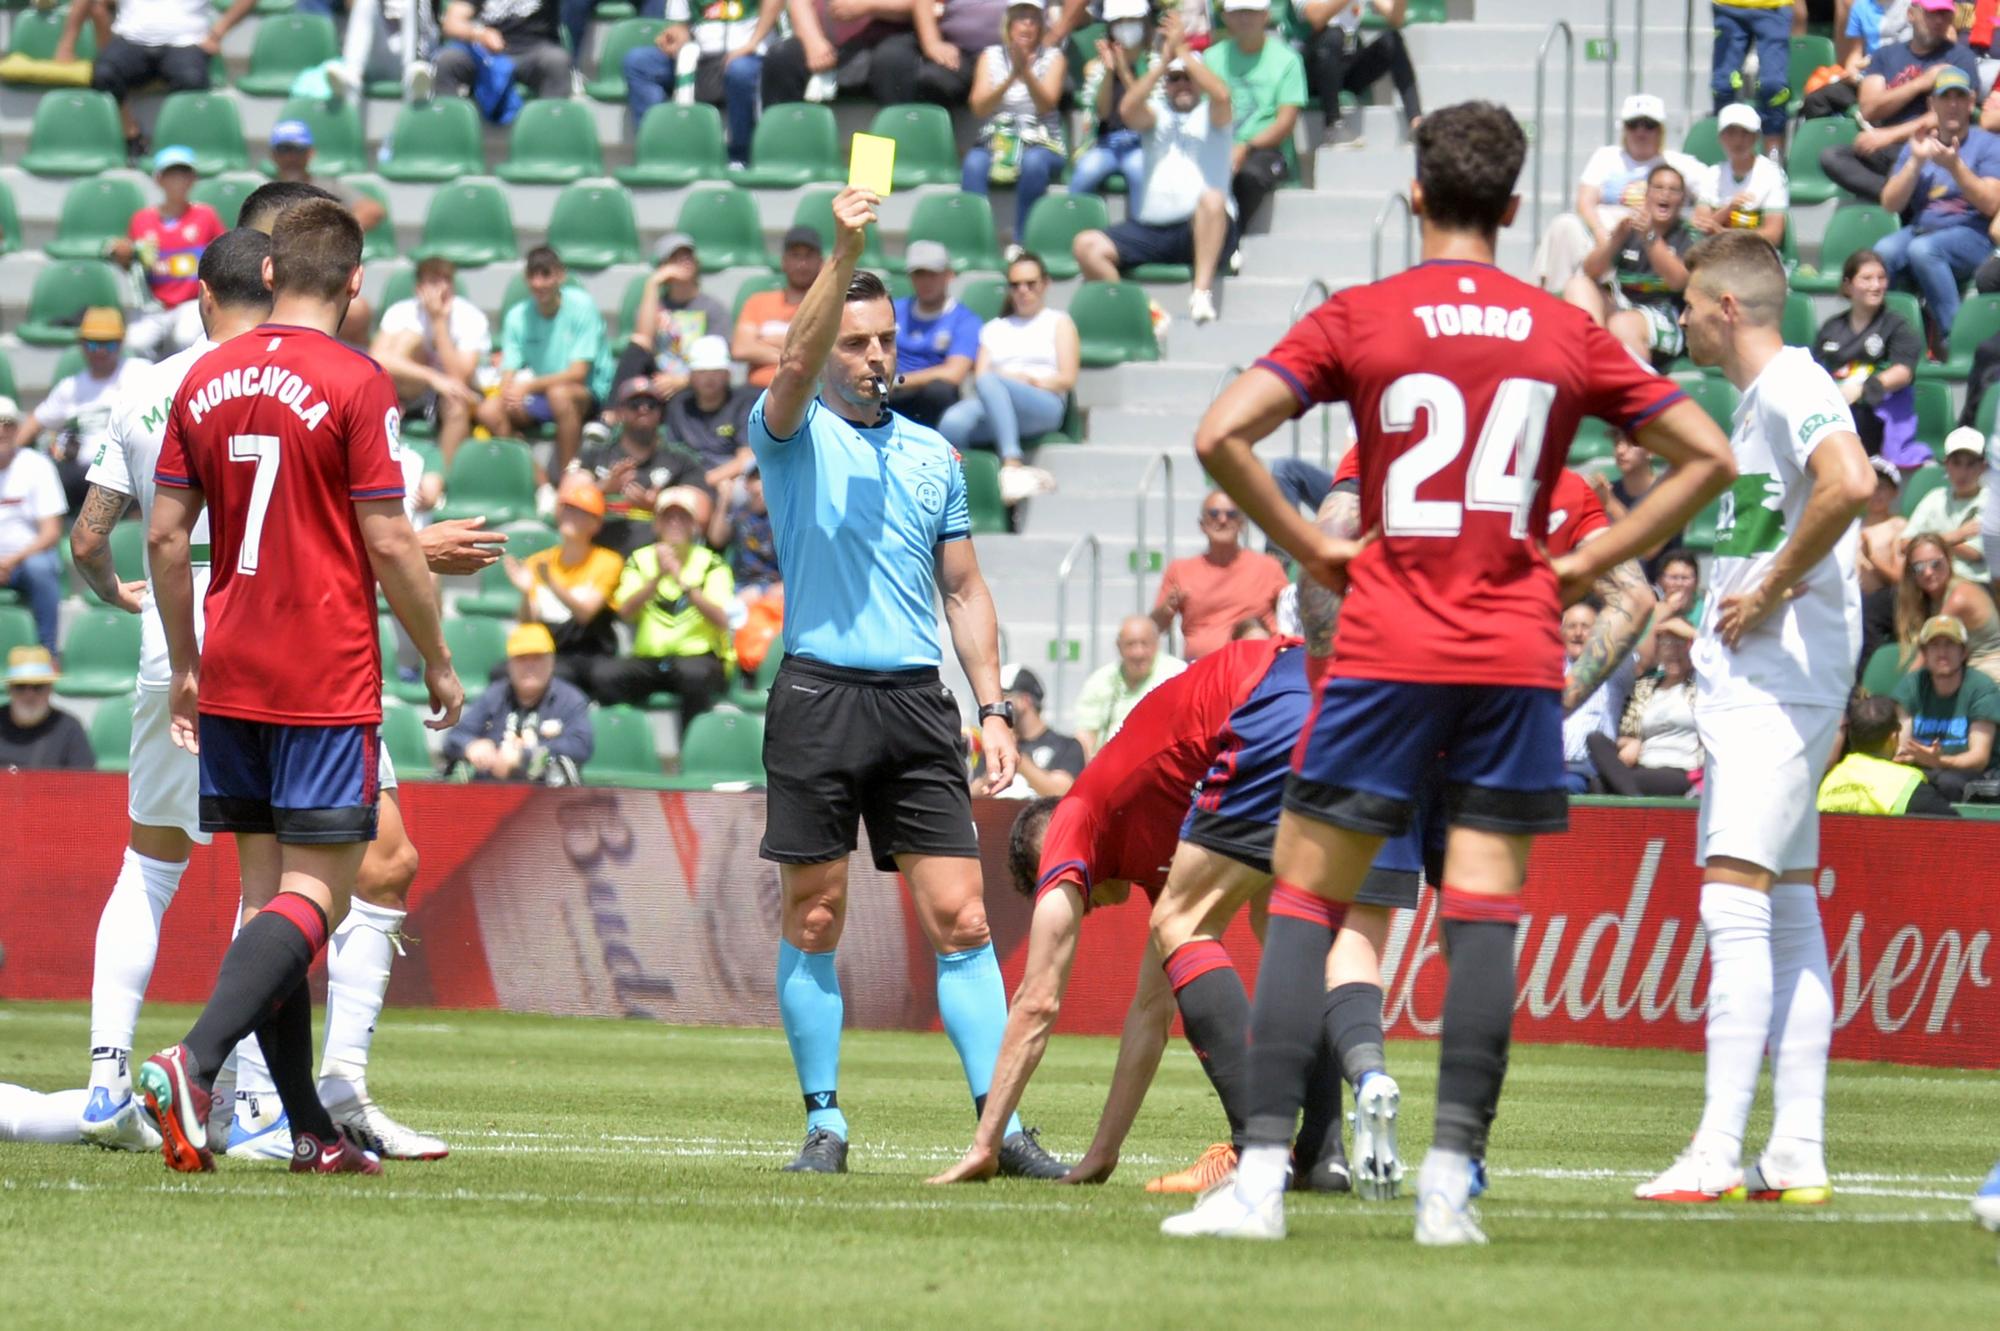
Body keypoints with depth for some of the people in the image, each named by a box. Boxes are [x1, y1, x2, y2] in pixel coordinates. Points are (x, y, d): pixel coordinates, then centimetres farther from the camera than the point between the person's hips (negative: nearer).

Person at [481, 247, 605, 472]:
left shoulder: (581, 306, -13)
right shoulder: (517, 316, -1)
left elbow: (578, 373, -17)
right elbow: (508, 375, -4)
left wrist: (528, 386, -27)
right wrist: (510, 394, -29)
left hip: (587, 396, -4)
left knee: (559, 393, -38)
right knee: (488, 410, -20)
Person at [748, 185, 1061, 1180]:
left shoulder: (931, 455, 16)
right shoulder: (793, 435, 4)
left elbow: (963, 590, 19)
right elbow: (794, 367, -19)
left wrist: (993, 706, 9)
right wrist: (843, 253, -28)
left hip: (917, 702, 3)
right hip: (819, 694, -3)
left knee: (959, 918, -4)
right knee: (813, 919, 0)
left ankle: (1002, 1126, -6)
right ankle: (825, 1123, 8)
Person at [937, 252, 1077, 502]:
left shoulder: (1058, 322, 23)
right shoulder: (994, 328, 31)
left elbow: (1067, 378, 11)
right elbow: (979, 376, 15)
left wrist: (1034, 382, -5)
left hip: (1045, 405, -3)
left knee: (989, 383, -39)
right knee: (953, 420, -35)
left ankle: (1011, 466, -53)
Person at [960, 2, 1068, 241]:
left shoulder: (1053, 57, 6)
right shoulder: (991, 56, 9)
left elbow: (1046, 105, -10)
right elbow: (978, 107, -4)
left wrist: (1026, 72, -26)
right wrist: (1011, 78, -19)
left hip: (1041, 145, -1)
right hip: (996, 143, 1)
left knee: (1033, 162, -36)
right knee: (974, 163, -33)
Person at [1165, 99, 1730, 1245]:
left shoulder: (1358, 319, 0)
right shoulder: (1568, 333, 7)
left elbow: (1220, 437, -9)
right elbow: (1710, 459, 10)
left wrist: (1313, 548, 1)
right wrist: (1585, 565, 10)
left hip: (1388, 651, -2)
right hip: (1518, 658, 2)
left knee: (1305, 900, 3)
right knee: (1486, 912, 1)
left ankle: (1263, 1173, -5)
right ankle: (1452, 1182, -6)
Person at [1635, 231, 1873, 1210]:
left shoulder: (1792, 386, -12)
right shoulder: (1758, 396, 19)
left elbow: (1849, 484, -30)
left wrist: (1770, 590, -22)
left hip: (1781, 682, -11)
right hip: (1746, 686, 11)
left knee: (1735, 902, -15)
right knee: (1787, 911, 9)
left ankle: (1719, 1153, -20)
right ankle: (1797, 1155, 10)